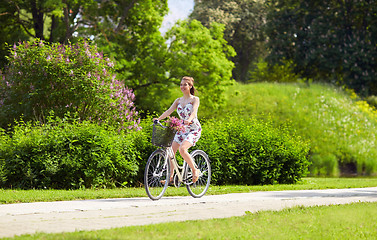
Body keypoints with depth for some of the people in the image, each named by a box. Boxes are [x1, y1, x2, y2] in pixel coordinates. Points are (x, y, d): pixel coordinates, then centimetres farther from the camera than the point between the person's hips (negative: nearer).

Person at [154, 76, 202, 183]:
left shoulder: (195, 99, -6)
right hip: (182, 129, 6)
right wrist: (158, 119, -21)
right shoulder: (178, 100, 9)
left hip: (194, 129, -6)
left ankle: (195, 170, -10)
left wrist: (189, 120, -46)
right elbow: (169, 111, -3)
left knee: (182, 149, -27)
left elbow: (194, 111, -24)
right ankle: (170, 177, 4)